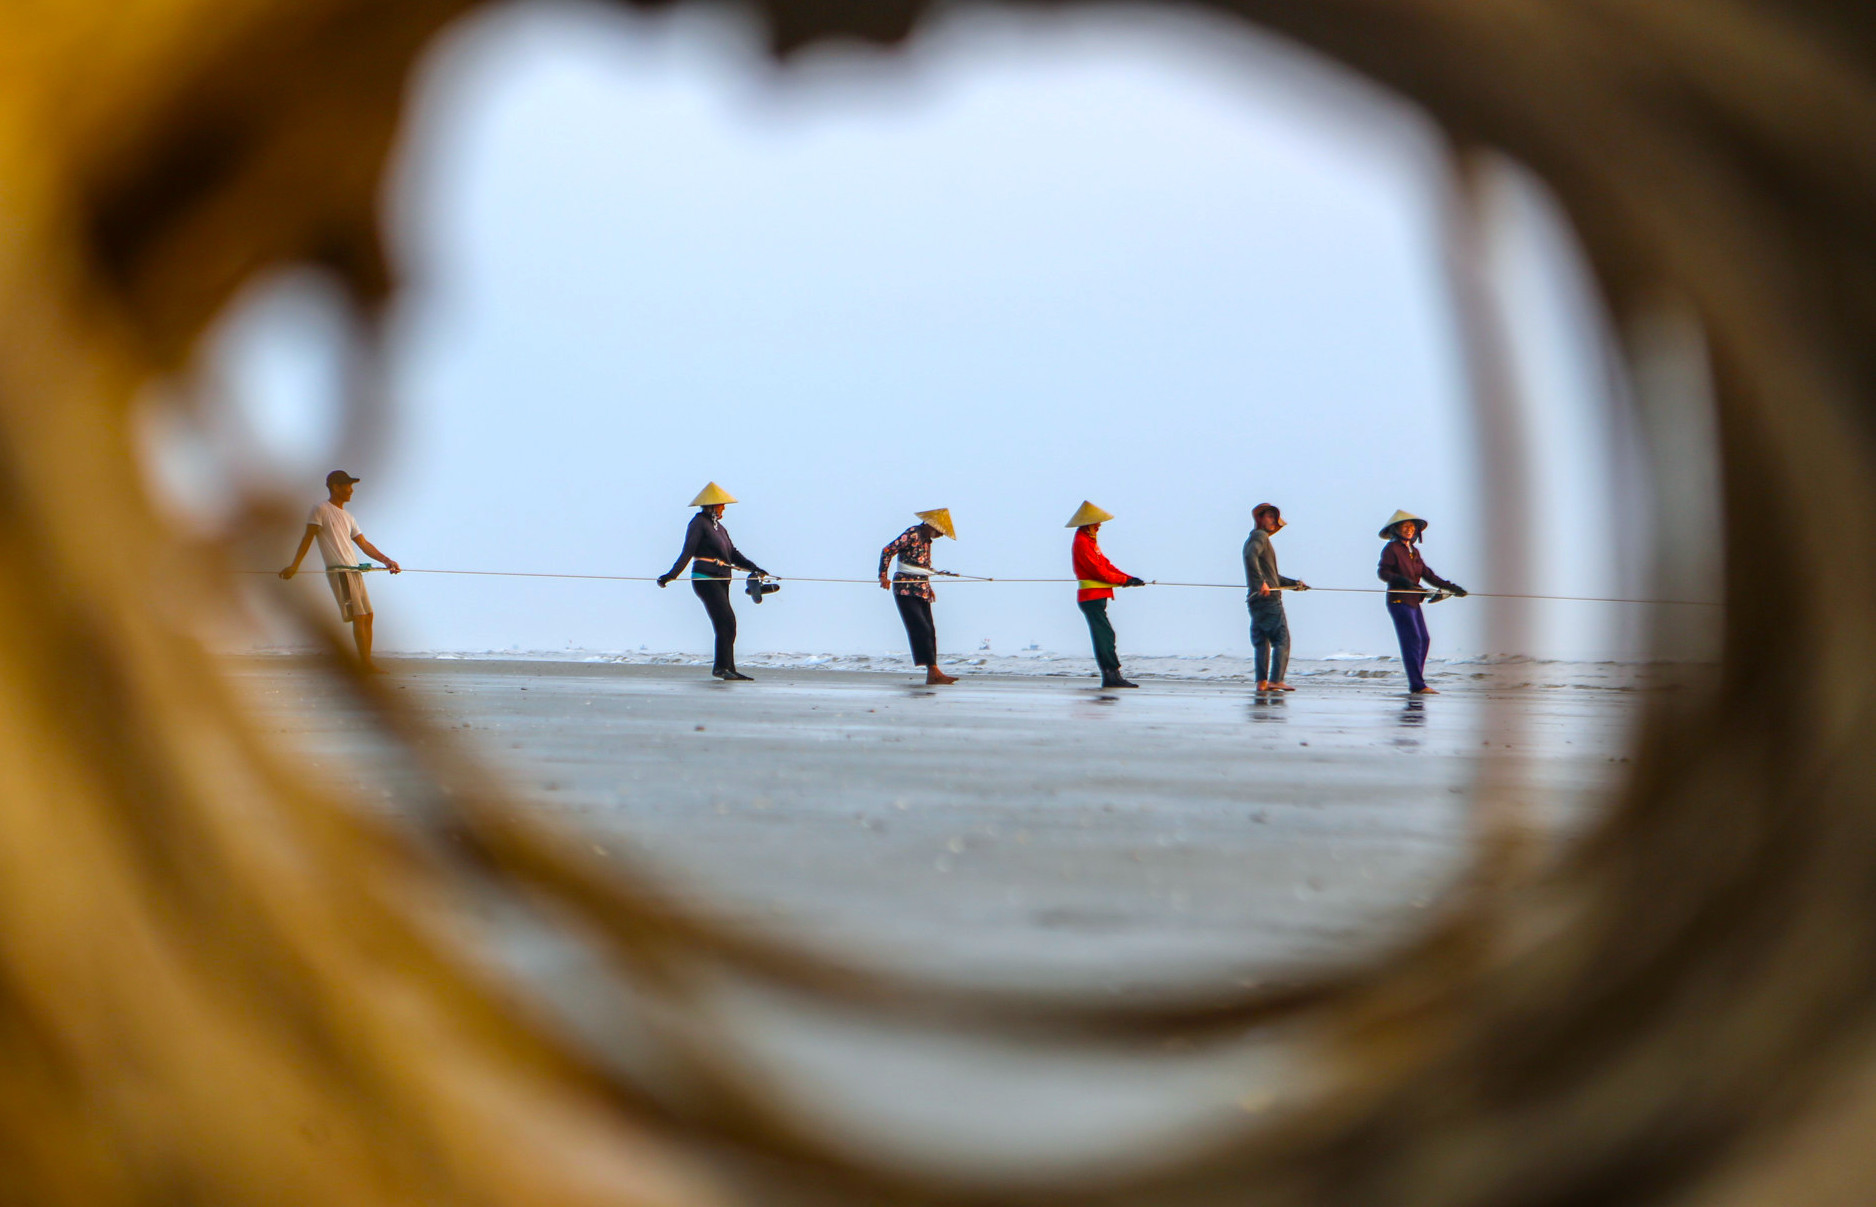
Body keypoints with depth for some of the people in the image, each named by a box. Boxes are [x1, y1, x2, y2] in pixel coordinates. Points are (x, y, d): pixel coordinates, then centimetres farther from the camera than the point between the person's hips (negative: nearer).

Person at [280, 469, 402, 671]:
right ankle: (365, 662, -14)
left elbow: (363, 543, 22)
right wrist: (295, 565, -13)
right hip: (338, 571, -8)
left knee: (367, 616, 5)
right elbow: (308, 537, -6)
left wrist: (386, 560, 14)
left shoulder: (348, 517, 22)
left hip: (354, 571, 8)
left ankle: (366, 661, 9)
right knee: (358, 616, -14)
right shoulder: (320, 510, -1)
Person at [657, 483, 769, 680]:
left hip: (720, 580, 9)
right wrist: (671, 574, -24)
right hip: (705, 579, -9)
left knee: (726, 624, 6)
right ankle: (721, 667, -12)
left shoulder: (719, 527, 20)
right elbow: (687, 552, -14)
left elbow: (733, 553, 19)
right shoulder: (699, 523, -6)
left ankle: (728, 669, 9)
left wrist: (754, 568, 9)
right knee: (727, 621, -15)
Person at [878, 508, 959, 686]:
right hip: (906, 590, -9)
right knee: (921, 629, -15)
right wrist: (883, 576, -19)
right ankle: (934, 671, -22)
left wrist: (928, 588, 20)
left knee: (929, 631, 3)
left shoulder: (927, 539, 16)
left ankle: (932, 674, 2)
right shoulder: (912, 534, -11)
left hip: (922, 591, 9)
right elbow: (887, 551, -14)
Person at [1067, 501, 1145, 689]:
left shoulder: (1090, 541, 18)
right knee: (1105, 635, -14)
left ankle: (1109, 677, 7)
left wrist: (1128, 578, 5)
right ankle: (1112, 675, -18)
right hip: (1091, 596, -10)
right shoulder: (1081, 543, -13)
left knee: (1104, 636, 7)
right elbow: (1098, 571, -17)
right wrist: (1124, 580, -10)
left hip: (1096, 597, 10)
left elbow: (1105, 564, 16)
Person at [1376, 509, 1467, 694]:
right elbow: (1382, 572, -13)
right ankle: (1417, 685, -18)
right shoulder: (1391, 549, -5)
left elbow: (1427, 574, 18)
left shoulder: (1414, 551, 17)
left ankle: (1416, 683, 13)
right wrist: (1401, 580, -29)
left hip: (1413, 601, 8)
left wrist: (1451, 587, 15)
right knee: (1413, 639, -15)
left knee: (1423, 639, 6)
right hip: (1398, 601, -8)